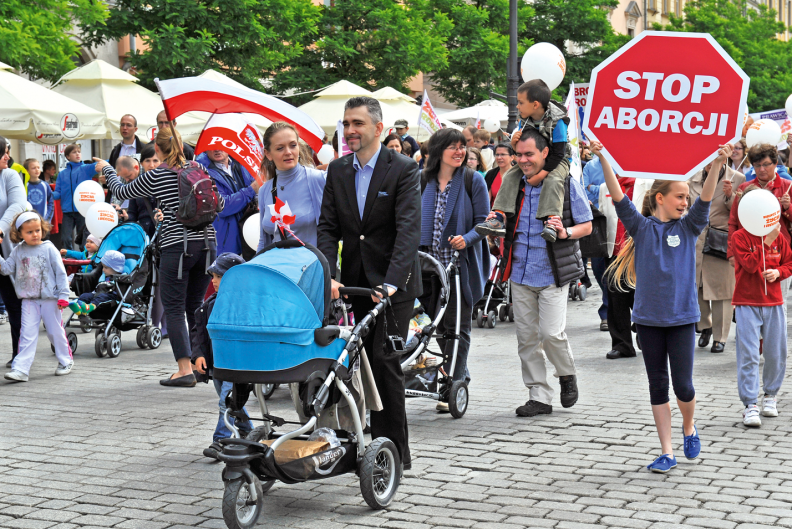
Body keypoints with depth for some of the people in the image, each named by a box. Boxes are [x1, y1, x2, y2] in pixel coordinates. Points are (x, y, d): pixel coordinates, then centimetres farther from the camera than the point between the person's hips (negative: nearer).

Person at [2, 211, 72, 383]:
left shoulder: (49, 249, -6)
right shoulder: (18, 251, 4)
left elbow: (60, 273, -5)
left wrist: (63, 295, -8)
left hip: (50, 299, -2)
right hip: (29, 300, 2)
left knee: (55, 332, 10)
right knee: (27, 334, -3)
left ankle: (66, 361, 28)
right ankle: (20, 369, -7)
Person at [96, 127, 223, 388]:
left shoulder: (155, 177, -3)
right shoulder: (198, 170, 9)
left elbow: (121, 192, 12)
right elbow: (219, 203, 15)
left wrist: (106, 169, 29)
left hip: (176, 246, -5)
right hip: (206, 244, 5)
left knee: (174, 309, 0)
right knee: (196, 307, 16)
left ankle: (185, 369, -8)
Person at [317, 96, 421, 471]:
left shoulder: (403, 170, -9)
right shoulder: (337, 171, 7)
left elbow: (409, 230, -19)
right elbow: (327, 227, 2)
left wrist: (391, 282, -31)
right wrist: (327, 275, -14)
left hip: (393, 284, -5)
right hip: (355, 281, 5)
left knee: (385, 361, -9)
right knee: (368, 363, 9)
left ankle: (395, 452, -2)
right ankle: (380, 444, 18)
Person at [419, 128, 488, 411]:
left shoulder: (473, 181, -1)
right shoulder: (423, 181, 8)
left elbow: (483, 222, -4)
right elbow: (414, 219, 15)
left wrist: (466, 239, -22)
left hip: (461, 263, -4)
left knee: (457, 325, -2)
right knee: (440, 325, 10)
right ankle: (460, 375, 28)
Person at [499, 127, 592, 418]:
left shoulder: (566, 183, -6)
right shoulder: (513, 184, 7)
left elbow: (587, 225, 0)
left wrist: (566, 232, -21)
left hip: (552, 273, -5)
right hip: (520, 273, 5)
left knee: (551, 333, -12)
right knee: (526, 336, 5)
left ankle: (567, 374, 18)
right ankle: (539, 396, 15)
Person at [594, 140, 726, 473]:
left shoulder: (688, 227, 3)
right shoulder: (641, 227, 1)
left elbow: (706, 198, -10)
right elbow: (617, 196, -9)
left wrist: (718, 164, -25)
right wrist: (602, 159, -22)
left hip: (682, 317, 0)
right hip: (648, 318, 0)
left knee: (683, 385, -3)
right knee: (658, 386, 7)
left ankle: (689, 428, 28)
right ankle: (667, 453, 14)